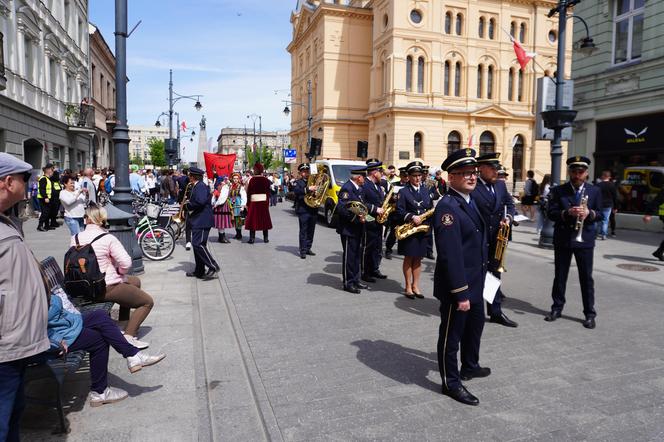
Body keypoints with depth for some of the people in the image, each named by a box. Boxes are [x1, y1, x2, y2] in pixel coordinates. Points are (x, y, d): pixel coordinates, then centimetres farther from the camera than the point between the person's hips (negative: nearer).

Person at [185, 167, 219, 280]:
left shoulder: (201, 186, -14)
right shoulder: (196, 186, 19)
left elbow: (201, 201, -27)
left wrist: (188, 205, -14)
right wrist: (188, 203, 7)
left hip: (201, 221, -11)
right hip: (198, 221, 11)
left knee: (198, 244, -15)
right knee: (197, 245, 13)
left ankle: (213, 267, -11)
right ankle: (199, 271, 19)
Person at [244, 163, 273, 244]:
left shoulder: (252, 179, -9)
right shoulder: (266, 180, -1)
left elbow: (249, 192, -6)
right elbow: (268, 192, 1)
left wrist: (247, 203, 1)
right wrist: (267, 202, 10)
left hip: (254, 201, -2)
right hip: (264, 201, 2)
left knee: (253, 219, 4)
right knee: (264, 219, 10)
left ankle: (252, 238, 3)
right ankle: (265, 238, 14)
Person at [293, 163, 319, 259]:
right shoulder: (298, 182, 1)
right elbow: (296, 191, -20)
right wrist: (308, 189, -31)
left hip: (313, 210, 5)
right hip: (303, 210, -5)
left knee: (311, 231, 10)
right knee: (303, 231, -4)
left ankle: (308, 248, 21)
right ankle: (303, 251, -1)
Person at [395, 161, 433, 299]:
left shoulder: (426, 190, 11)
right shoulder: (403, 191, -4)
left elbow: (431, 208, 12)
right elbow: (399, 211, -11)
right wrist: (412, 217, -24)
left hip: (423, 229, 4)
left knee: (418, 259, 10)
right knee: (409, 258, 4)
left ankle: (415, 286, 20)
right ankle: (408, 286, 14)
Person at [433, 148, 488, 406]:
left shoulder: (470, 200, 7)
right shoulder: (447, 207, -24)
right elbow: (451, 255, -27)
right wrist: (460, 293, -27)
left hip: (474, 281, 10)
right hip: (456, 286, -10)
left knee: (475, 324, 27)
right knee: (452, 333, 7)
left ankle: (469, 366, 49)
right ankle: (451, 382, 25)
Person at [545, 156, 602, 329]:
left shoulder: (595, 191, 5)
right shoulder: (558, 191, 1)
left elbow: (600, 215, 5)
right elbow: (551, 213, -5)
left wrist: (589, 213, -17)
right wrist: (567, 213, -22)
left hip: (585, 240, 0)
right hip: (562, 239, 0)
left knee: (587, 278, 3)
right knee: (560, 276, 9)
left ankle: (589, 313, 12)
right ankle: (557, 308, 21)